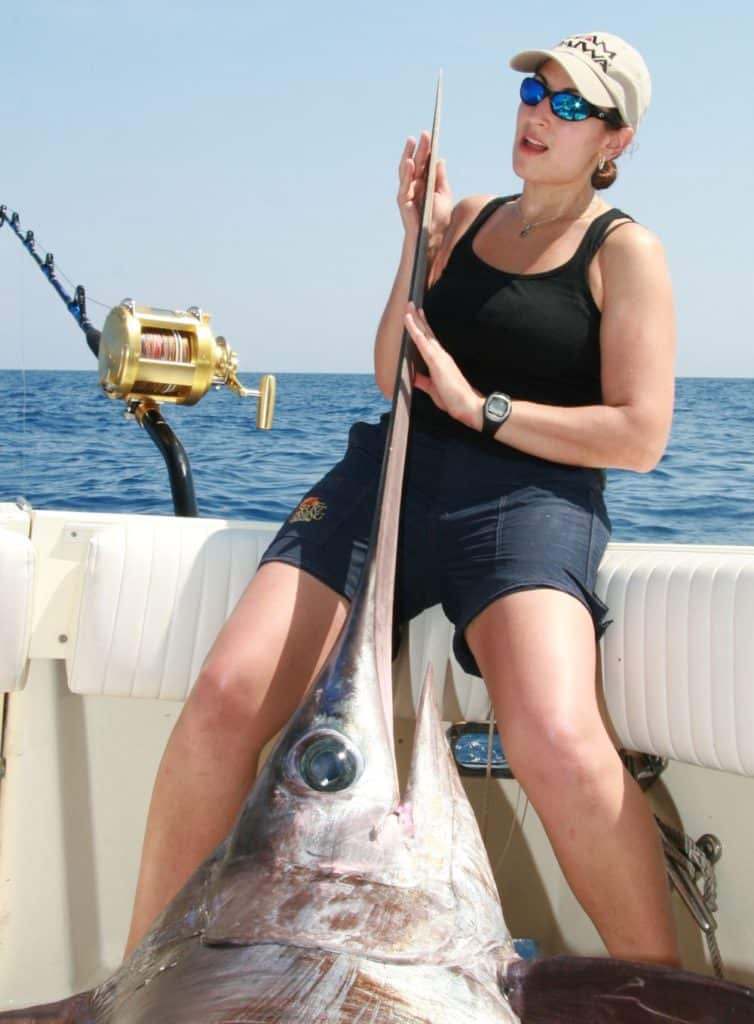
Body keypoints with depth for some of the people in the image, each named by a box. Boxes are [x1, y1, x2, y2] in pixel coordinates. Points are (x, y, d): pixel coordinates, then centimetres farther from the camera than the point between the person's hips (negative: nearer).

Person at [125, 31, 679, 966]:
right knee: (226, 694, -18)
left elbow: (639, 436, -3)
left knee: (555, 739, -35)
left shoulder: (625, 251, 6)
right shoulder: (469, 217, 20)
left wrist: (481, 407, -8)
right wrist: (417, 237, 7)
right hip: (393, 475, 4)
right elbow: (392, 376, 16)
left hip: (530, 497, -4)